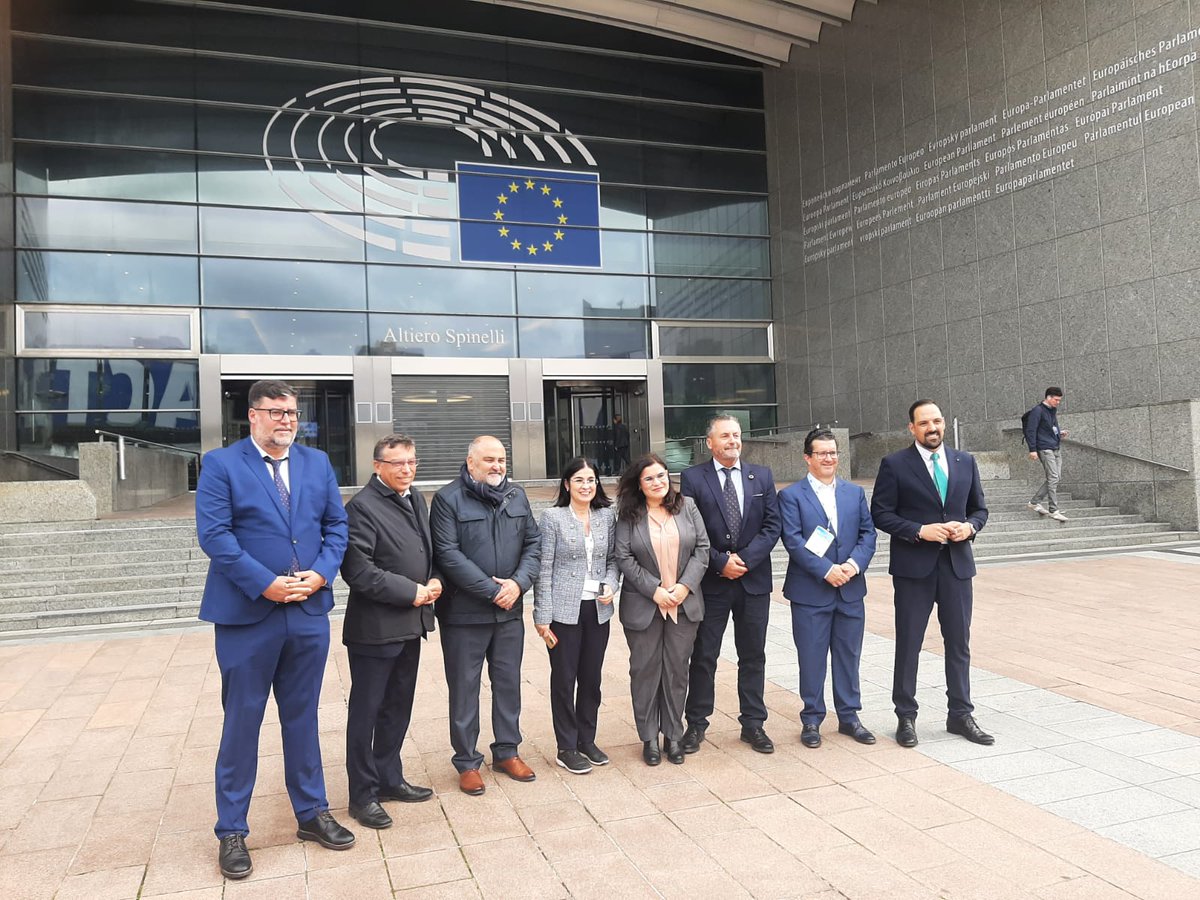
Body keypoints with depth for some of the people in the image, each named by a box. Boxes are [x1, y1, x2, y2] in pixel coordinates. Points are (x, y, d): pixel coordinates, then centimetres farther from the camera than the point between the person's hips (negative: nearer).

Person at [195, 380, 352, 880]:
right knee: (241, 723, 6)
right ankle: (232, 831, 21)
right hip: (247, 614, -3)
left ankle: (312, 813, 29)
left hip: (309, 613, 4)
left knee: (302, 718, 15)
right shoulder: (221, 464, -3)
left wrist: (320, 574, -9)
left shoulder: (318, 463, 9)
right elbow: (213, 534, -12)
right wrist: (266, 584, -18)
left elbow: (336, 526, 8)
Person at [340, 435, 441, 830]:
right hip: (375, 627, -8)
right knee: (366, 712, 5)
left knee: (398, 708, 19)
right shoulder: (362, 506, -15)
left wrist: (434, 580, 0)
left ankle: (389, 779, 34)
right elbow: (358, 570, -21)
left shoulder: (416, 499, 11)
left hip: (410, 624, 8)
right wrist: (411, 591, -17)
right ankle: (362, 795, 18)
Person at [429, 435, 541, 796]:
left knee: (509, 682, 14)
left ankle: (507, 751, 30)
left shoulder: (516, 496, 9)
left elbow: (533, 544, 7)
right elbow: (448, 554, -15)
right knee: (464, 686, 6)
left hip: (510, 610, 5)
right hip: (464, 613, -5)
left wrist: (518, 583, -10)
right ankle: (467, 762, 19)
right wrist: (492, 590, -17)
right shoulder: (447, 499, -8)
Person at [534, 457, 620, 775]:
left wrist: (610, 584, -7)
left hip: (598, 610, 4)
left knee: (592, 678, 13)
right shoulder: (552, 517, -7)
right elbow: (544, 569, -8)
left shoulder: (607, 516, 5)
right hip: (565, 610, -4)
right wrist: (542, 617, -10)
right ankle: (567, 748, 19)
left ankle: (587, 741, 29)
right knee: (564, 679, 6)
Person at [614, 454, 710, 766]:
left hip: (684, 603, 2)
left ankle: (673, 735, 22)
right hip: (643, 606, -2)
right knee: (645, 670, 6)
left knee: (678, 670, 9)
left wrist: (685, 586, -9)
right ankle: (649, 738, 19)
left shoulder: (687, 506, 4)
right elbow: (624, 558, -7)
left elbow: (702, 548, 2)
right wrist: (655, 590, -13)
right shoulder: (629, 515, -2)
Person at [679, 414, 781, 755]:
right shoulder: (692, 478, -3)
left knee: (753, 656, 11)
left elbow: (772, 525, 0)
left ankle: (753, 724, 24)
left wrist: (744, 558, -11)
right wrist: (720, 562, -14)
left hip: (754, 580, 3)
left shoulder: (762, 476, 6)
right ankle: (696, 724, 20)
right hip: (711, 582, -2)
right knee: (703, 657, 7)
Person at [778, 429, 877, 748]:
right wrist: (826, 570, -18)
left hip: (851, 590, 4)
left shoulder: (855, 492, 11)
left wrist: (855, 563, -12)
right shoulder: (791, 495, -3)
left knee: (849, 656, 13)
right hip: (809, 592, -4)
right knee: (811, 658, 5)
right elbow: (793, 541, -12)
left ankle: (849, 716, 26)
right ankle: (811, 719, 18)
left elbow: (868, 533, 5)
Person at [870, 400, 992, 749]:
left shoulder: (965, 462, 8)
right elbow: (881, 514, -7)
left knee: (959, 643, 11)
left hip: (957, 563, 4)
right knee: (908, 644, 5)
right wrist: (920, 531, -18)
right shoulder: (894, 465, -5)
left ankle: (960, 714, 25)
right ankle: (906, 716, 17)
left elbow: (979, 508, 14)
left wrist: (970, 527, -8)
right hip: (913, 566, -4)